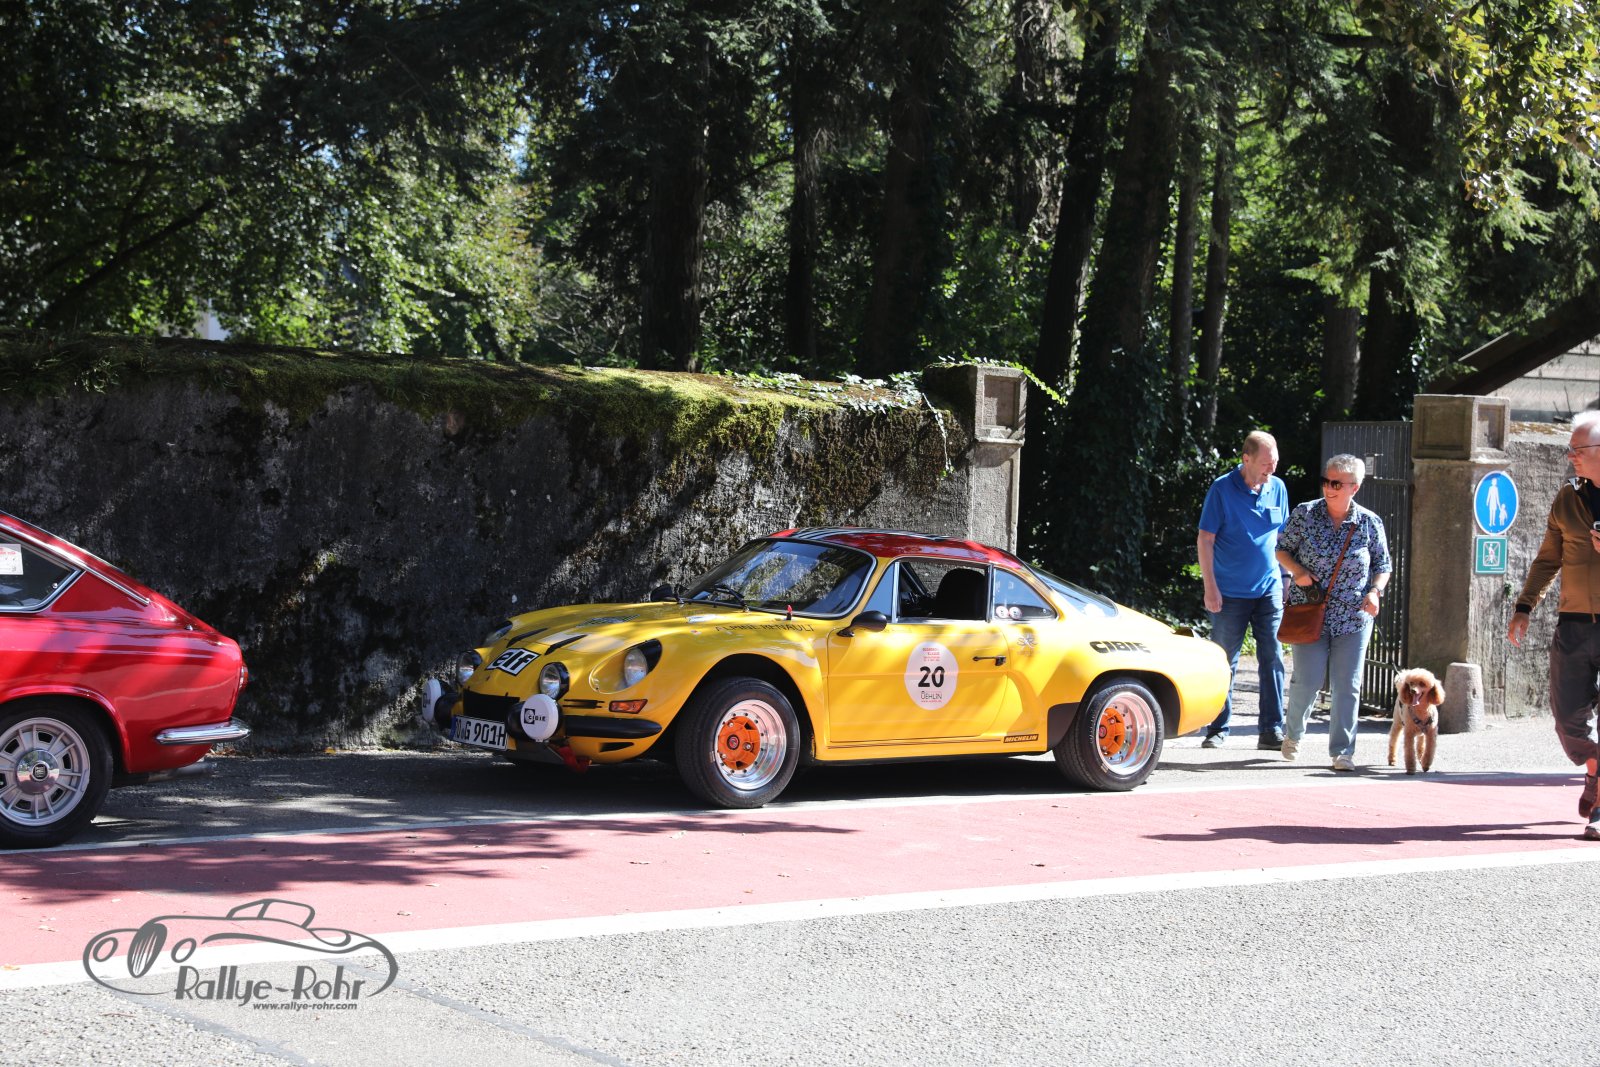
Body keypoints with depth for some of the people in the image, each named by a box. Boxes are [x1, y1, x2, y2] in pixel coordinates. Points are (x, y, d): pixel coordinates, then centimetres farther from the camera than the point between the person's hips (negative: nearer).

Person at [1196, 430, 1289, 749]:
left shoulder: (1278, 488, 5)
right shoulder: (1222, 489, -8)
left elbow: (1282, 539, 15)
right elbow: (1205, 540, -7)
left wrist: (1286, 580, 12)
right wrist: (1211, 588, -11)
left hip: (1269, 590, 3)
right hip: (1230, 592, -3)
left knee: (1272, 659, 0)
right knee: (1224, 663, 4)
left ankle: (1271, 730, 4)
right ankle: (1218, 729, 13)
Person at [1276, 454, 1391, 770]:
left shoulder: (1370, 523, 1)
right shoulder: (1304, 514, -1)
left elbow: (1383, 565, 11)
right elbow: (1281, 548, 9)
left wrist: (1375, 591, -7)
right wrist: (1297, 571, -10)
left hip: (1353, 617, 1)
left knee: (1347, 686, -2)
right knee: (1308, 680, -5)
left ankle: (1342, 751, 7)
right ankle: (1293, 733, 24)